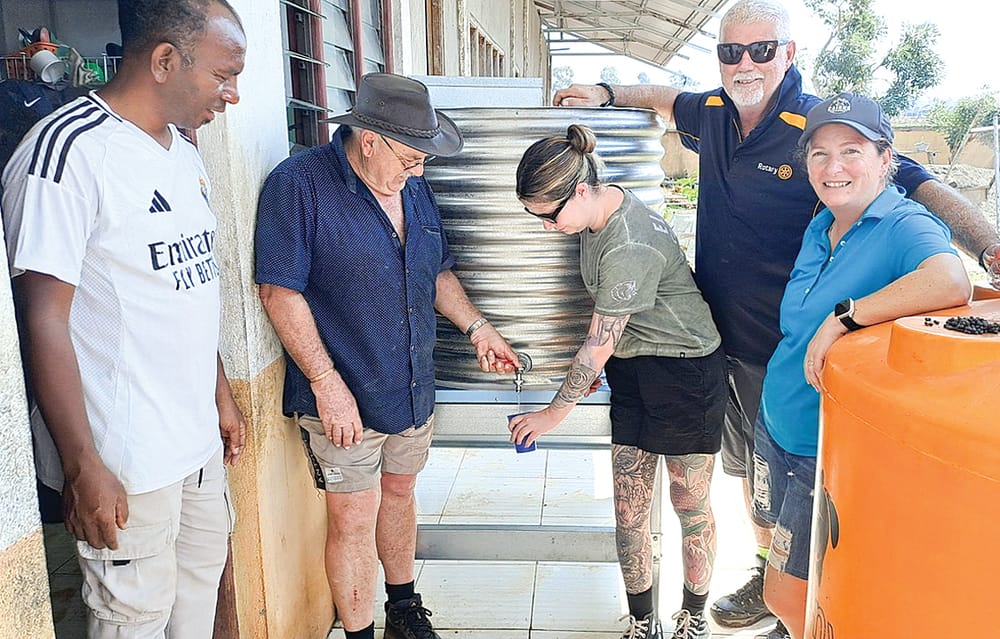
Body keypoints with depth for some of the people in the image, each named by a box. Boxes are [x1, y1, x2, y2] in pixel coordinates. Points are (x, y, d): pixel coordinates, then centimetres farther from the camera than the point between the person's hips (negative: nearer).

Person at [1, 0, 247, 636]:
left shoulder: (183, 152, 9)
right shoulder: (70, 148, -17)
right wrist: (81, 466, -19)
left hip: (199, 437, 8)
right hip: (125, 460, -8)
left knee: (203, 576, 21)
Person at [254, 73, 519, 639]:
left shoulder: (414, 187, 7)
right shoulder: (299, 183, -15)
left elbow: (437, 273, 18)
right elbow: (279, 291, -18)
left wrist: (477, 327, 6)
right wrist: (327, 383, -20)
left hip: (413, 389, 7)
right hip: (343, 399, -6)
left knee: (399, 493, 21)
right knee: (353, 521, 4)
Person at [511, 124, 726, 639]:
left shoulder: (628, 249, -29)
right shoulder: (604, 207, -1)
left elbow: (598, 347, -20)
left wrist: (554, 413, -8)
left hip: (685, 370, -8)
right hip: (633, 370, 8)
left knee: (690, 504, 9)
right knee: (629, 510, 8)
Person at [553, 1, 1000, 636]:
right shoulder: (712, 113, 2)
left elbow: (923, 188, -20)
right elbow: (668, 97, 26)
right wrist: (607, 93, 16)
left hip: (785, 349, -6)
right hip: (720, 338, 6)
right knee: (749, 465, 21)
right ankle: (767, 575, 42)